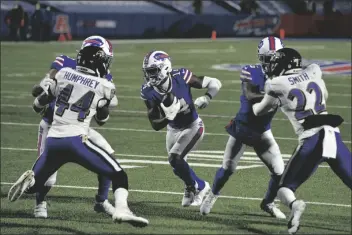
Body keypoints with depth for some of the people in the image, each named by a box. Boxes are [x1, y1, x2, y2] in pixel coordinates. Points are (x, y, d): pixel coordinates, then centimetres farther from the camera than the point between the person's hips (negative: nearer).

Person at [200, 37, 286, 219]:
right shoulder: (251, 72, -16)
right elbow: (250, 96, -32)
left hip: (263, 132, 2)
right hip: (242, 127, -2)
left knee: (279, 171, -5)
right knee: (228, 168, 4)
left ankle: (269, 203, 22)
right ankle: (213, 195, 34)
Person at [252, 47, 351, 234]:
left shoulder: (277, 86, 6)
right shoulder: (314, 72, 15)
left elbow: (258, 112, 25)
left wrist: (255, 104, 45)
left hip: (311, 140, -3)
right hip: (333, 135, 3)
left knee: (285, 188, 12)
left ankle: (294, 204, -22)